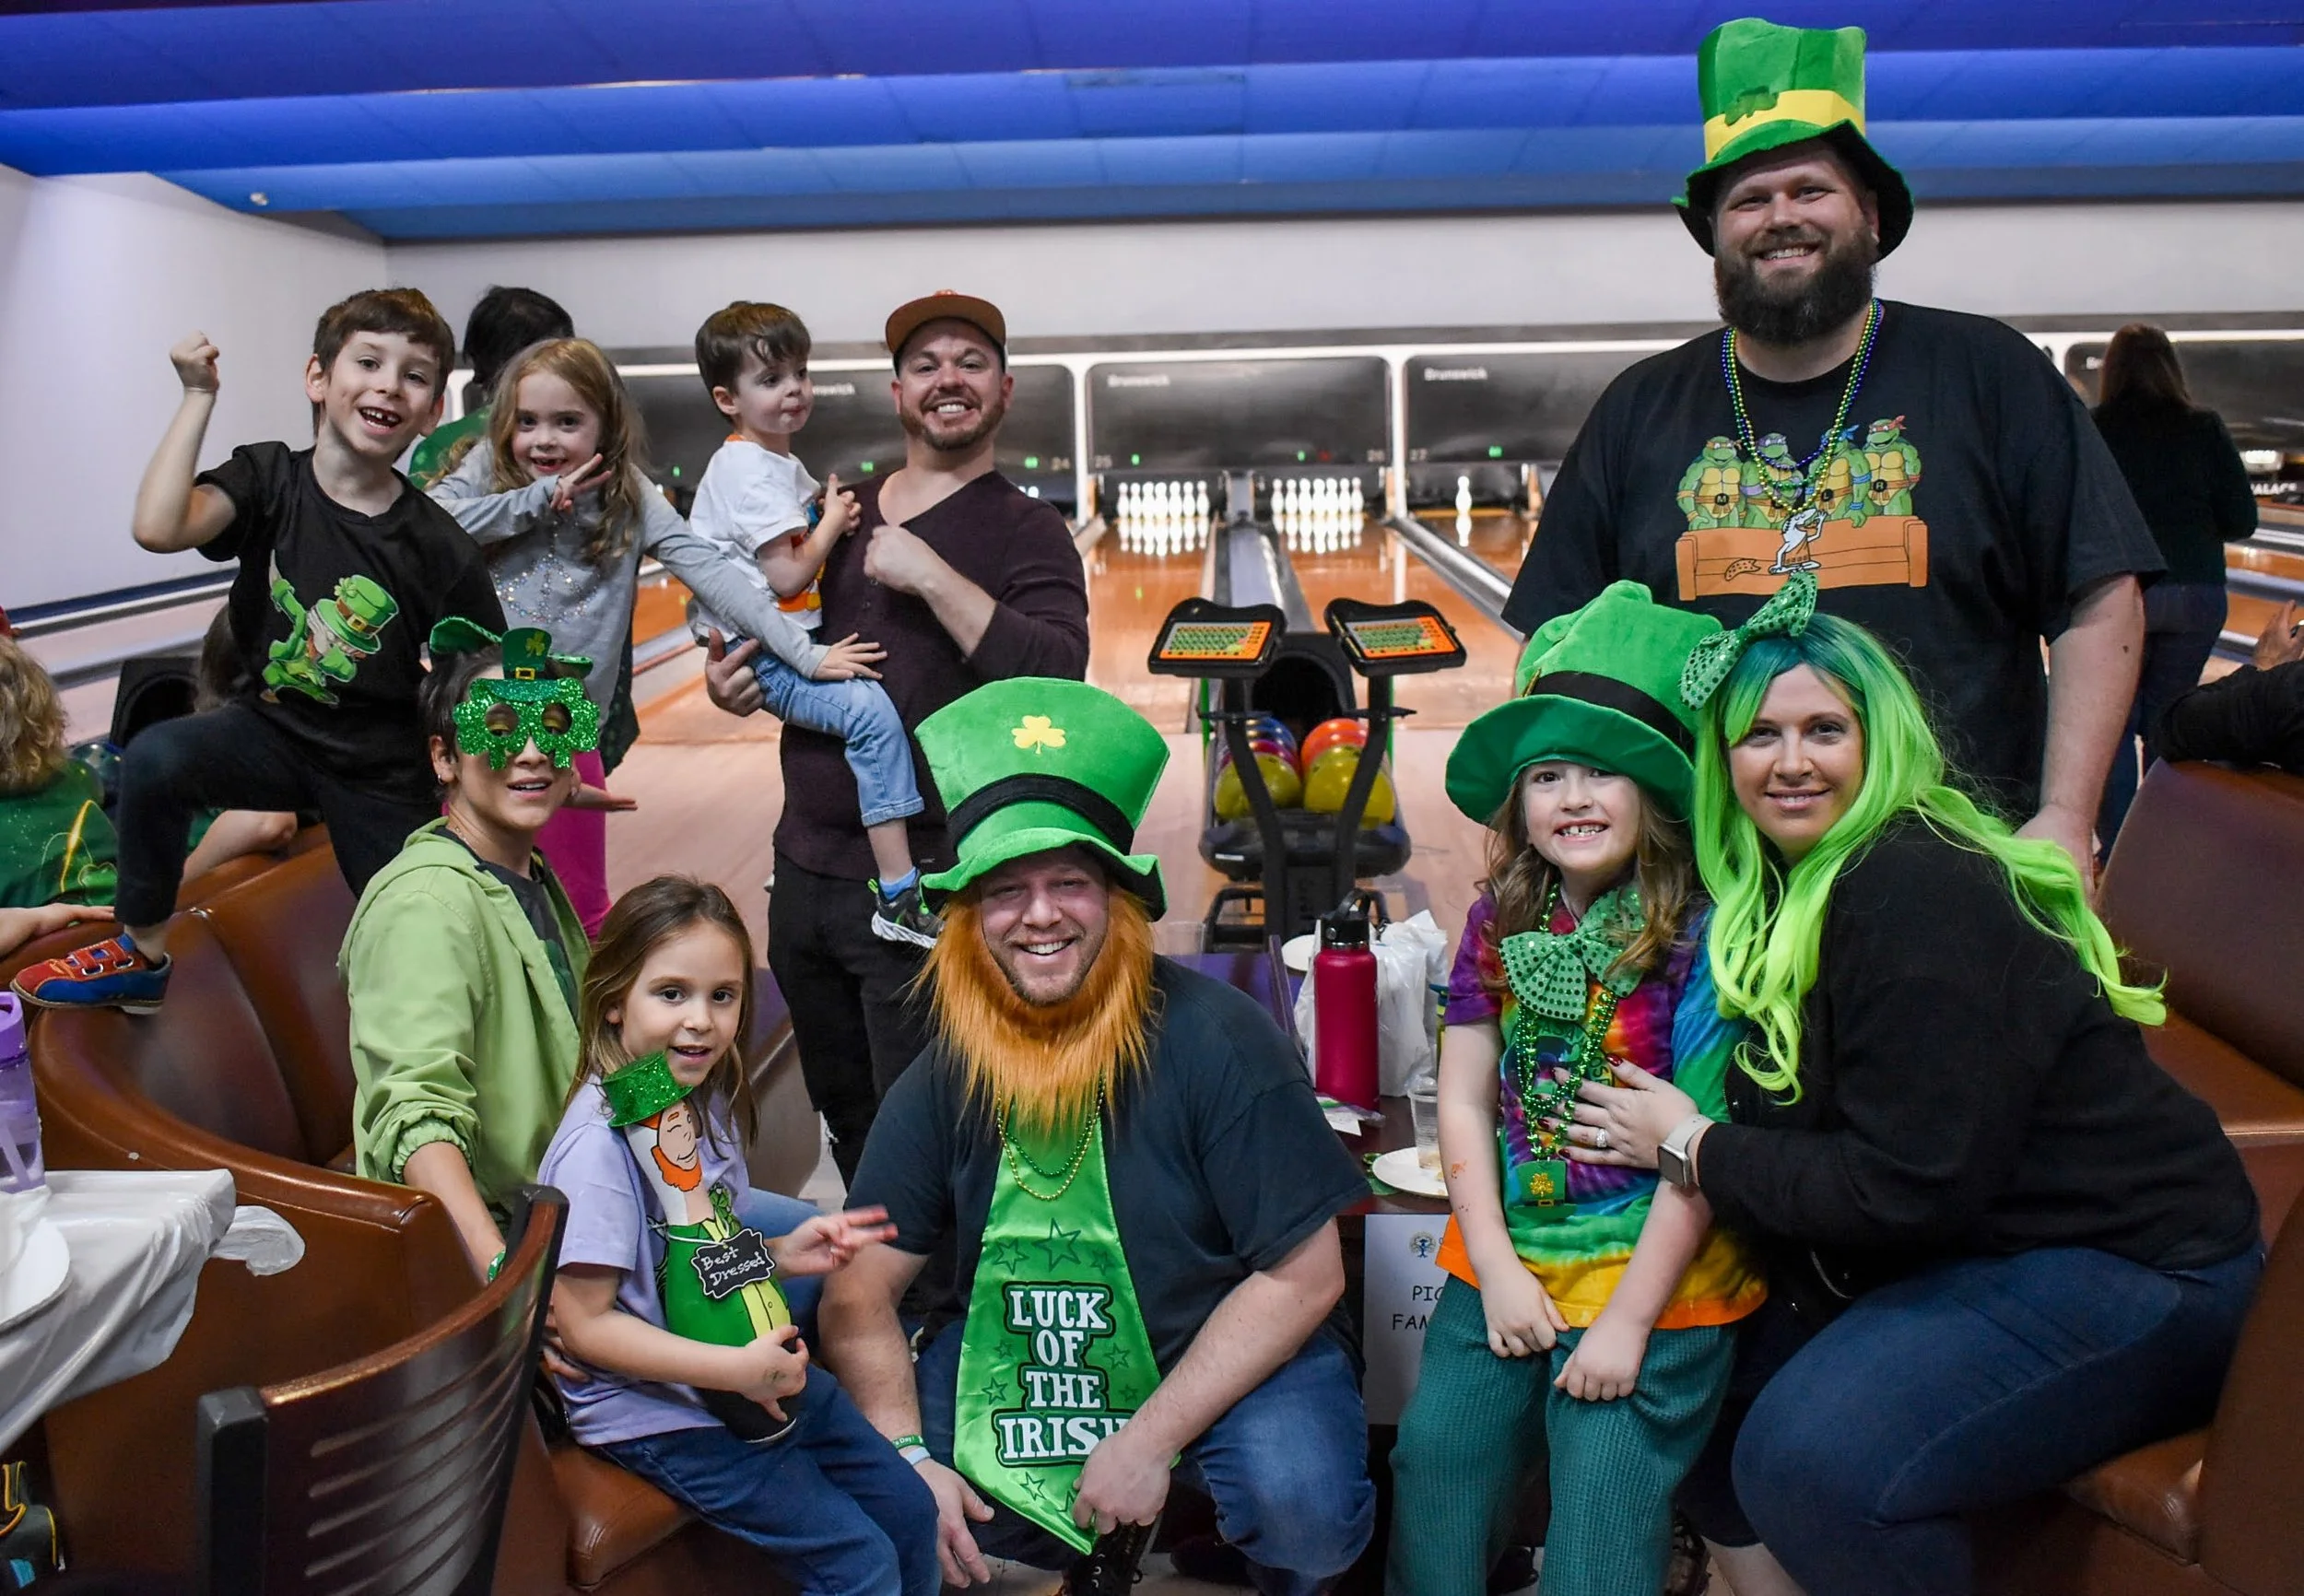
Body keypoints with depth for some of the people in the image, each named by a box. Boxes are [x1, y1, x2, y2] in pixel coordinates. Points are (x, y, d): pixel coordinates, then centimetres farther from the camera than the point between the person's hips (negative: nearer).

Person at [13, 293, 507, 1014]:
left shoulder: (439, 549, -15)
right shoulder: (269, 480, -8)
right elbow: (158, 528, -28)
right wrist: (198, 397, -23)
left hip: (385, 773, -1)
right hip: (274, 730, 1)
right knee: (155, 758, -26)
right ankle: (141, 956, -6)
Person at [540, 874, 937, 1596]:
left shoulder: (708, 1104, 2)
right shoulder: (599, 1144, -25)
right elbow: (584, 1324, -23)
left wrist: (777, 1254, -3)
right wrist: (736, 1370, -26)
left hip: (755, 1376, 8)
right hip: (657, 1412, -8)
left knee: (910, 1509, 11)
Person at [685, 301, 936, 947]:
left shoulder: (782, 464, 15)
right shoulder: (750, 473, -16)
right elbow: (788, 575, -21)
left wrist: (833, 515, 3)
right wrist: (833, 522, -7)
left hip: (792, 639, 11)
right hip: (763, 653, -11)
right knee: (871, 712, -26)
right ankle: (898, 898, -28)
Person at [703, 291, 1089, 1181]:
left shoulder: (1025, 532, -5)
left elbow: (1055, 677, -22)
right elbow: (778, 636, 23)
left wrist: (932, 576, -23)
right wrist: (733, 682, 1)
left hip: (925, 883, -6)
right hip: (807, 866, 7)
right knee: (843, 1116, 21)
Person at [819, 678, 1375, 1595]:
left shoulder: (1213, 1039, -17)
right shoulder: (945, 1078, -6)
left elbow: (1304, 1276, -17)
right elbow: (860, 1295, -4)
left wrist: (1151, 1439, -20)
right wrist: (906, 1460, -18)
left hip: (1227, 1357, -4)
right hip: (1022, 1363, 4)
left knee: (1302, 1508, -31)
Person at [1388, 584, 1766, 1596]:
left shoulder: (1698, 938, -14)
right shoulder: (1500, 922, 0)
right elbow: (1464, 1101, 1)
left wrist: (1626, 1321, -14)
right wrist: (1497, 1270, -5)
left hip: (1651, 1284, -4)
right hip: (1503, 1269, 5)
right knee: (1432, 1466, 9)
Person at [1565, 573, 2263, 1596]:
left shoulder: (1918, 894, -23)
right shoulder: (1788, 888, 5)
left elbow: (1908, 1187, -25)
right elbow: (1797, 1123, 9)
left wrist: (1693, 1149, -15)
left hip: (2130, 1271, -9)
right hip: (1966, 1247, 9)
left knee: (1812, 1461, -25)